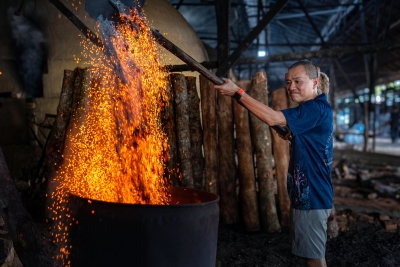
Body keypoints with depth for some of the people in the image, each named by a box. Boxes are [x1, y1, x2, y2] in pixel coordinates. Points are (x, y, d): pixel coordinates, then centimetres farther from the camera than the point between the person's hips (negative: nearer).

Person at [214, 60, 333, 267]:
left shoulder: (317, 108, -19)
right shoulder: (312, 109, 14)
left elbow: (273, 119, -30)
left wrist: (237, 93, -27)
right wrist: (292, 136, 10)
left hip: (312, 195, -10)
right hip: (306, 193, 10)